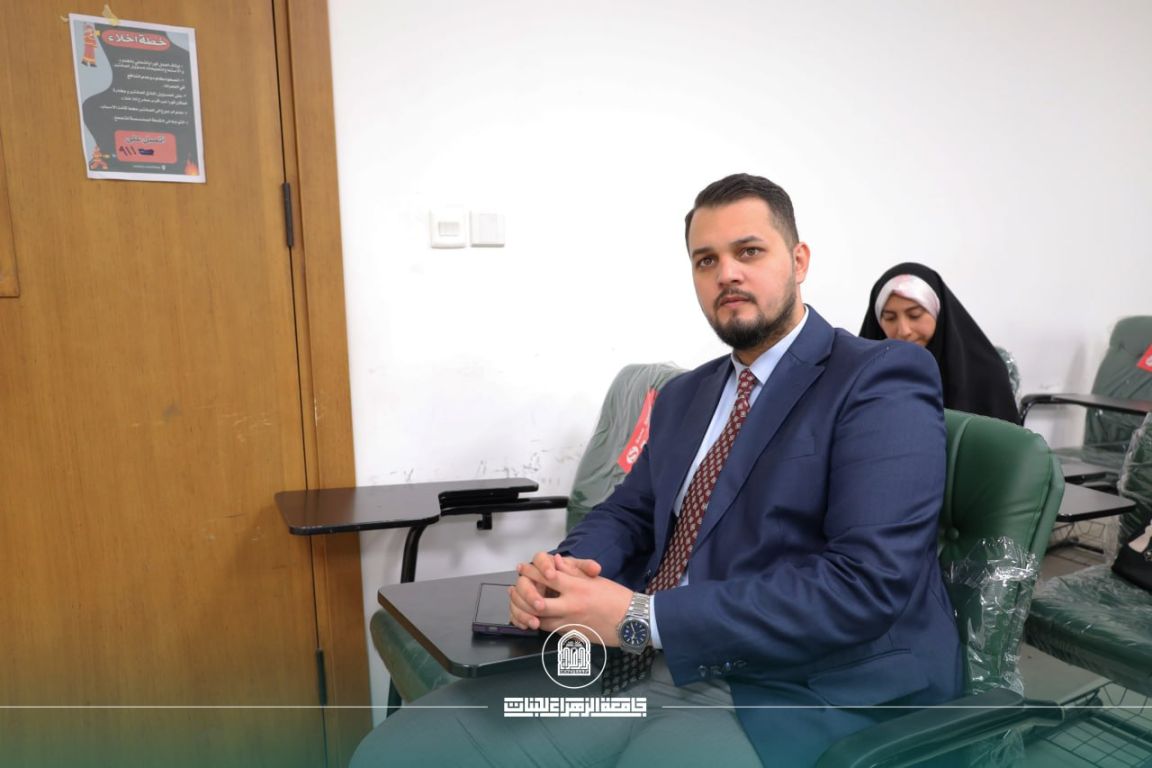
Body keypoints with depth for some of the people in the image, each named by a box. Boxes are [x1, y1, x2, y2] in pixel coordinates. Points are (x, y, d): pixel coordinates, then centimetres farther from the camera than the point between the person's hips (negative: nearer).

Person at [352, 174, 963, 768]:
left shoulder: (882, 384, -7)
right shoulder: (684, 395, 17)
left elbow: (865, 580, -18)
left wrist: (643, 617, -20)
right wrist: (566, 569, -6)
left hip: (793, 695, -6)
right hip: (639, 672, 7)